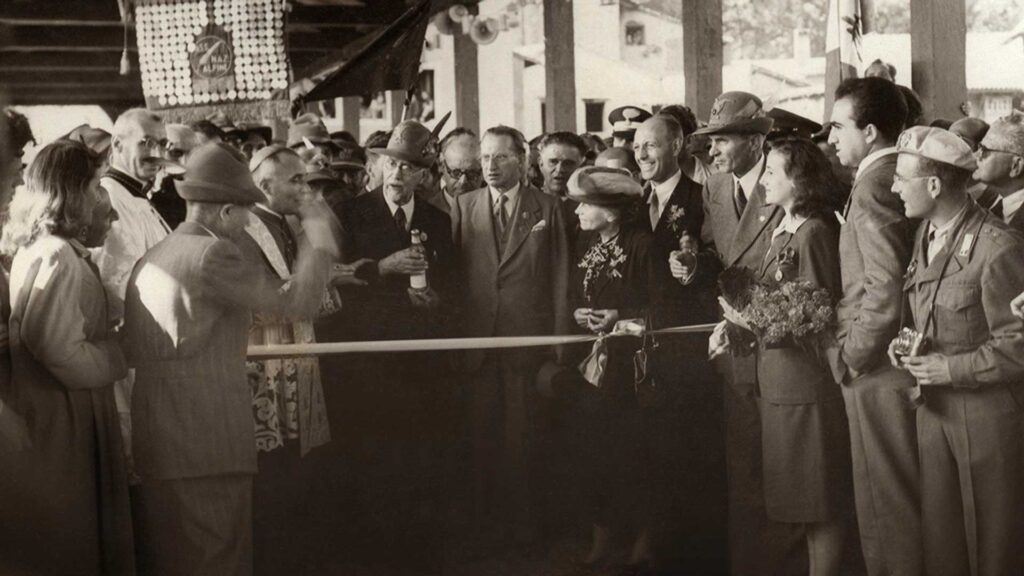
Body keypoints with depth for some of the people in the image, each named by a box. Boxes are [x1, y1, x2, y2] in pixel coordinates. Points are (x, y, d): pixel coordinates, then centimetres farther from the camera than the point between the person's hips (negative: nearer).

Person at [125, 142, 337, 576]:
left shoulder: (151, 259, 13)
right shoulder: (212, 253, -14)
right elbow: (296, 302, -12)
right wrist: (318, 238, 1)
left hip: (151, 449, 9)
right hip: (206, 450, -9)